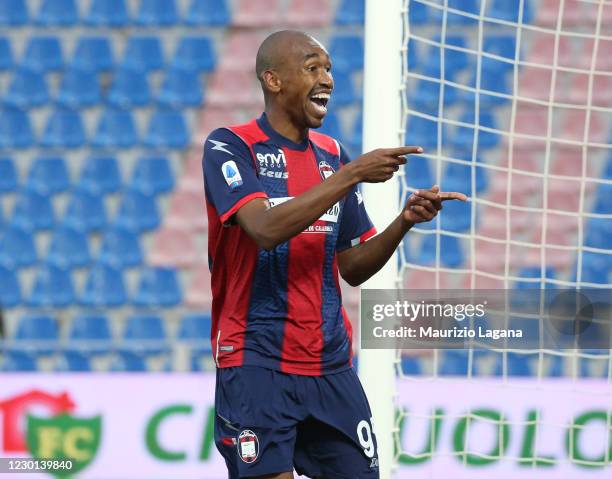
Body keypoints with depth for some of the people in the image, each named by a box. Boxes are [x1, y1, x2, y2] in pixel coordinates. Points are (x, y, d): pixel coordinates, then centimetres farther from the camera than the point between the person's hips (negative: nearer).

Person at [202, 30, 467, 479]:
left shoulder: (333, 154, 12)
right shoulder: (229, 147, -6)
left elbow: (353, 267, 15)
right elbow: (265, 228, -23)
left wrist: (405, 222, -3)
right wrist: (354, 174, -22)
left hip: (331, 364, 6)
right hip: (256, 362, -6)